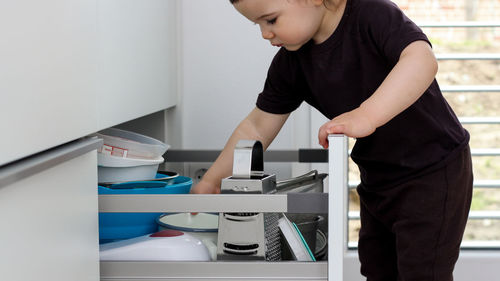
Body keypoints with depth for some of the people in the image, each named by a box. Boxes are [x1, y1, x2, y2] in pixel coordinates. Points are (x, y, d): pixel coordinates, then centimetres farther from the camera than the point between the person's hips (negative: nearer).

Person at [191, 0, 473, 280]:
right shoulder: (291, 62, -5)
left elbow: (422, 60, -42)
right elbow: (258, 127, 5)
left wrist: (366, 116, -54)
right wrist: (212, 180, 3)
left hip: (435, 171, -7)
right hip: (377, 181, 7)